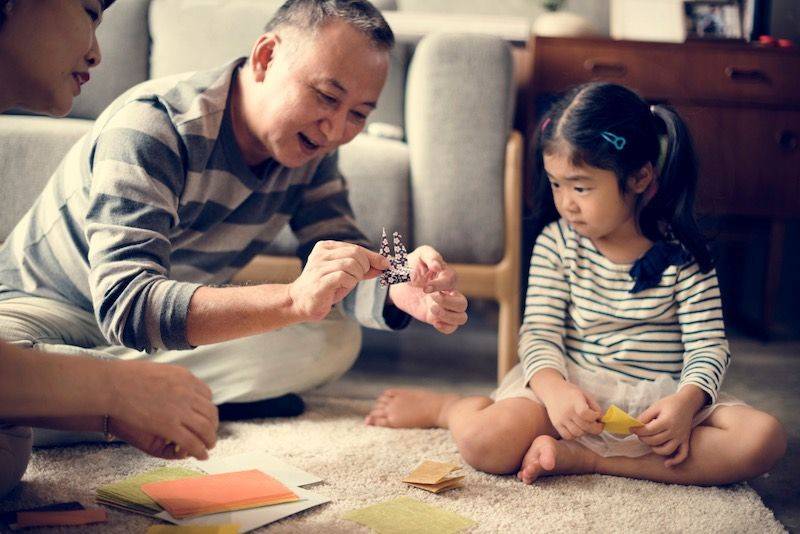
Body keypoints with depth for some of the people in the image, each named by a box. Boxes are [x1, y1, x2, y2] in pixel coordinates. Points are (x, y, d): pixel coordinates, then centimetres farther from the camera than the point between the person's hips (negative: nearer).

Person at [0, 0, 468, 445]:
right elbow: (125, 306, -41)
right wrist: (294, 299, -53)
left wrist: (400, 290, -35)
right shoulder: (153, 125, -29)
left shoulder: (310, 146, -7)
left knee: (337, 340, -15)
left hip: (183, 325, 6)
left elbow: (340, 278, -10)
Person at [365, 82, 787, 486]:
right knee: (484, 443, -31)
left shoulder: (683, 254, -3)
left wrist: (685, 402, -26)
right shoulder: (557, 243, 0)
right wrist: (553, 389, -28)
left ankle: (583, 459, -25)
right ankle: (447, 406, 8)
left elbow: (708, 346, -4)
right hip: (569, 385, -1)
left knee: (764, 438, -26)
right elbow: (540, 332, -5)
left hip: (657, 399, 2)